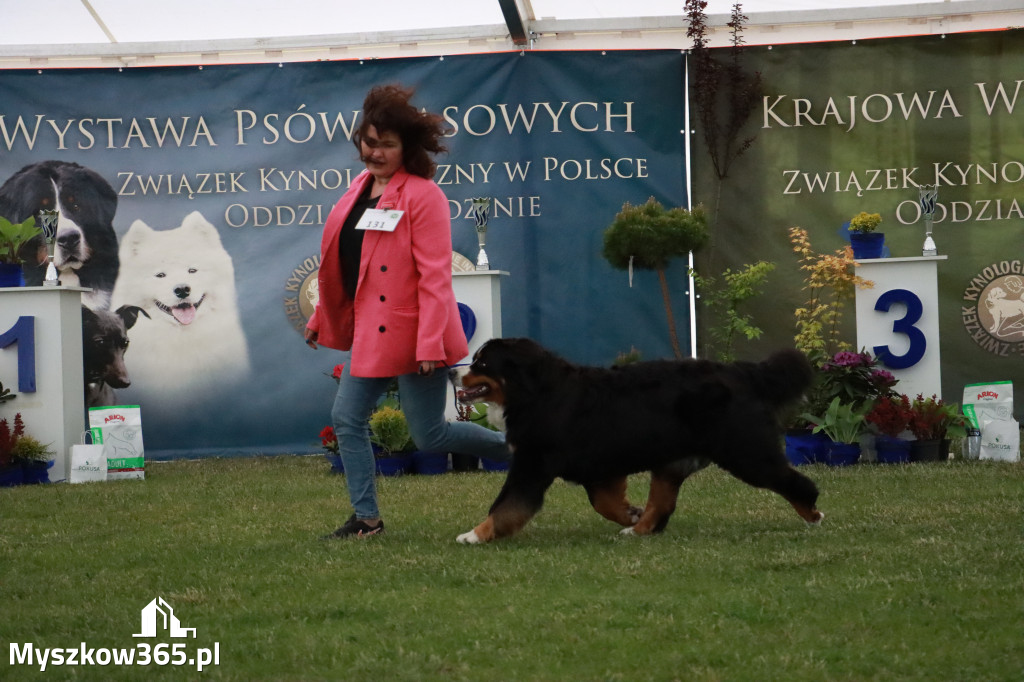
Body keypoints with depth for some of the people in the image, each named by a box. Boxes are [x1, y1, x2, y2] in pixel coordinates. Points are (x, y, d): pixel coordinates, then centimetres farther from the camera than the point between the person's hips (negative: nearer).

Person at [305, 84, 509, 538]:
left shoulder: (422, 195, -13)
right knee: (347, 419, 6)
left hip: (410, 332, -8)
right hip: (369, 331, 8)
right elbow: (342, 263, 20)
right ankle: (366, 518, 14)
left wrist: (430, 342, -23)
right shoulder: (361, 189, 11)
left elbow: (434, 275, -18)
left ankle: (520, 451, 15)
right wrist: (321, 318, 23)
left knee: (429, 436, -4)